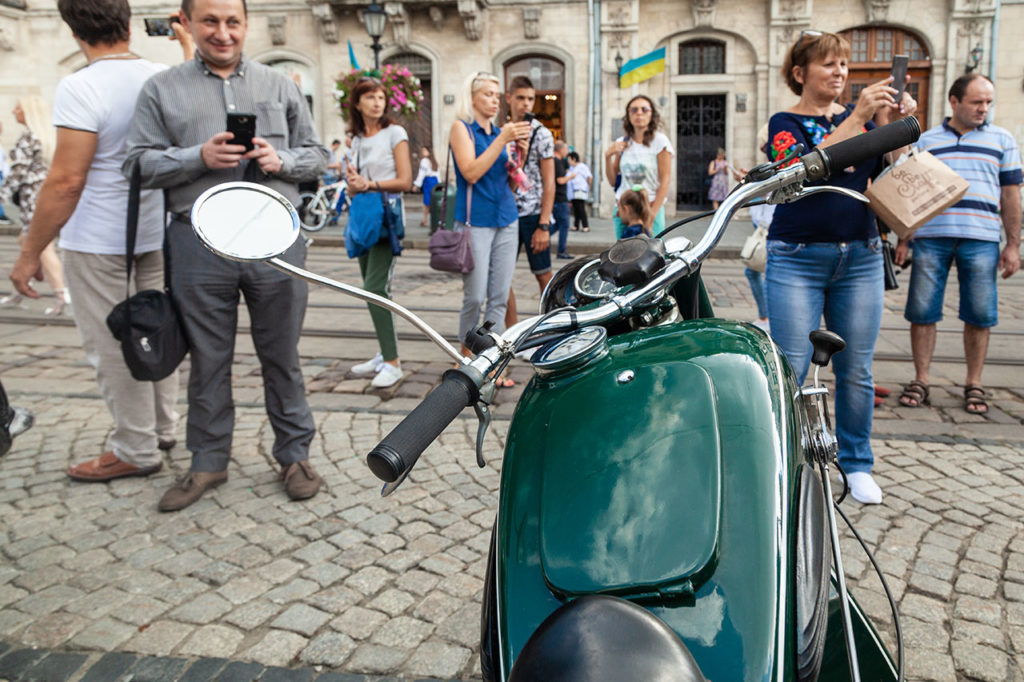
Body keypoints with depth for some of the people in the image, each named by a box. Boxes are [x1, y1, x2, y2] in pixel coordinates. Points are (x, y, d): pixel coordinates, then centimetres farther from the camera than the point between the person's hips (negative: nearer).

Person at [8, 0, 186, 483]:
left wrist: (29, 252, -14)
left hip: (97, 240, -7)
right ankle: (163, 428, 32)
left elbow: (67, 180, -21)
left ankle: (136, 451, 15)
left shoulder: (80, 88, -19)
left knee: (111, 347, 4)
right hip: (158, 231, 7)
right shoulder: (165, 77, -1)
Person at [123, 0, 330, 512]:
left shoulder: (280, 86, 13)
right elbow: (138, 162, 2)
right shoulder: (161, 89, 9)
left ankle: (294, 454, 22)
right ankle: (208, 461, 24)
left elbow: (317, 155, 13)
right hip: (199, 243, 0)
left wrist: (281, 159, -8)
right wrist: (199, 157, -14)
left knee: (281, 355, 8)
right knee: (208, 359, 9)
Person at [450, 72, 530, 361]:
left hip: (506, 219, 6)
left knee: (499, 297, 4)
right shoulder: (462, 128, -2)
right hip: (475, 220, -5)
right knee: (475, 296, -6)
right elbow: (471, 173, -15)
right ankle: (466, 356, 15)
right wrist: (502, 140, -17)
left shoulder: (500, 131, 14)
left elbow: (511, 181, 14)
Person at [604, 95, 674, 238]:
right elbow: (613, 181, 13)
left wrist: (652, 215, -12)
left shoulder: (659, 141, -2)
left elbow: (665, 181, -6)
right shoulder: (622, 144, 9)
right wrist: (608, 157, -3)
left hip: (650, 209, -4)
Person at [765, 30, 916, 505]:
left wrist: (892, 126, -8)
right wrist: (858, 119, -19)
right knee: (789, 371, -6)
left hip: (860, 258, 4)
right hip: (797, 259, -3)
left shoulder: (862, 118, 15)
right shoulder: (785, 123, 4)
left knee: (856, 371, 6)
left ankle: (856, 464, 20)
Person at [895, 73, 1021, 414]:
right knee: (921, 311, 0)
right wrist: (903, 240, 7)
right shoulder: (926, 141, 12)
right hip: (930, 237, 0)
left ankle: (973, 384, 15)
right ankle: (921, 380, 12)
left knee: (979, 315, 2)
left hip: (981, 240, 0)